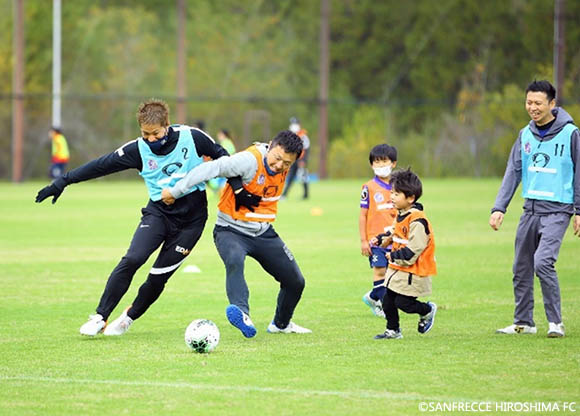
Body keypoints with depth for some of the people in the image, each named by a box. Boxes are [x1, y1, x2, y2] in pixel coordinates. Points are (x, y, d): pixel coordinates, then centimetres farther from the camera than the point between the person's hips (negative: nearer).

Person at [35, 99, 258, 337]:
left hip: (191, 219, -1)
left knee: (159, 277, -2)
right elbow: (101, 165, -2)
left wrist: (237, 186, 0)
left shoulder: (192, 138, -10)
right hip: (158, 212, 1)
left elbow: (221, 156, 5)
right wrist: (63, 181, -1)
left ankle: (129, 318, 23)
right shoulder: (138, 150, -7)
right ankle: (100, 317, -13)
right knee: (132, 259, -21)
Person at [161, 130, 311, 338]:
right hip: (231, 231, -7)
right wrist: (176, 191, -33)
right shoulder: (250, 160, -26)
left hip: (263, 233, 7)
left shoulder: (284, 166, -4)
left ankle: (281, 324, 36)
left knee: (296, 282, 9)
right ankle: (242, 314, -57)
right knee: (234, 261, -39)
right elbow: (212, 168, -32)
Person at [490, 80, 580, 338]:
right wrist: (499, 208, -1)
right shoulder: (525, 135, 9)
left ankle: (555, 322, -9)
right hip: (531, 208, 6)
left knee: (543, 262, -20)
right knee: (521, 268, 8)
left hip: (558, 209, -6)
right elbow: (513, 172, 8)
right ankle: (523, 322, 20)